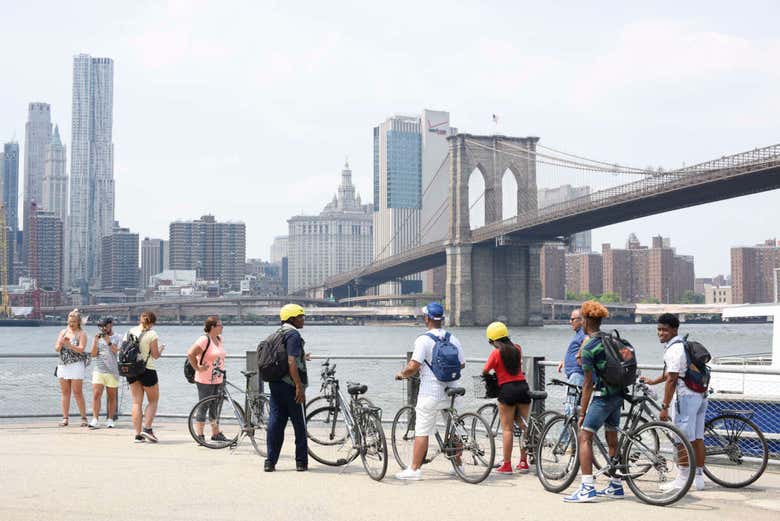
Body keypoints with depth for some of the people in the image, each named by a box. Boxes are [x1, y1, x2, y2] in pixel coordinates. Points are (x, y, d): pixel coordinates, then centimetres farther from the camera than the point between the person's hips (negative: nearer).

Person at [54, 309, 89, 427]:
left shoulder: (81, 333, 0)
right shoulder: (63, 332, 14)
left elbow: (81, 349, -12)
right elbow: (56, 349, 8)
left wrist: (69, 345, -25)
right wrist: (60, 343, -13)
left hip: (76, 365, -5)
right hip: (63, 365, 5)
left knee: (77, 393, -6)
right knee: (65, 393, 6)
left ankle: (84, 418, -1)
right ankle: (65, 418, 9)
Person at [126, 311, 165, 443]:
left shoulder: (129, 332, 5)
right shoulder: (151, 334, -10)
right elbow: (155, 355, -9)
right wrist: (161, 349, 11)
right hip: (147, 370, -5)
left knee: (136, 402, 9)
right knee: (153, 401, 12)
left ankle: (138, 434, 6)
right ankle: (147, 428, -2)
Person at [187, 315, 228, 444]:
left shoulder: (219, 339, 10)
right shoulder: (204, 340, -16)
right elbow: (190, 353, -23)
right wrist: (197, 368, -17)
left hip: (218, 379, 8)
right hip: (205, 380, -8)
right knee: (203, 407, -2)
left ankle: (216, 433, 23)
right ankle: (199, 435, 5)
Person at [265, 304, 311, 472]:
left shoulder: (277, 335, 16)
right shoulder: (293, 334, -12)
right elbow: (291, 362, -22)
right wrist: (299, 386, -24)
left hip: (274, 384, 8)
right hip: (289, 385, -8)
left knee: (275, 422, 7)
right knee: (299, 425, 3)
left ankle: (270, 461, 5)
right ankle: (301, 462, 7)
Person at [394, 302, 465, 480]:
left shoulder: (423, 340, -13)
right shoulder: (452, 339, 5)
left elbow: (413, 366, -21)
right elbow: (462, 364, 10)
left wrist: (402, 374, -2)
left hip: (429, 392, -5)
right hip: (450, 392, 6)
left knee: (422, 432, -2)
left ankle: (414, 469, 0)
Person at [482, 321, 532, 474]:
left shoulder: (496, 352, -8)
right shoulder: (517, 348, 7)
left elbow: (485, 371, -5)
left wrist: (484, 376, 18)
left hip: (507, 389, -5)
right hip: (523, 387, 5)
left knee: (507, 429, 1)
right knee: (523, 426, 12)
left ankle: (507, 465, 2)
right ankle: (523, 462, 18)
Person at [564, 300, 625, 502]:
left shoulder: (588, 348, -14)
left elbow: (588, 383, -14)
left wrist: (582, 413, -10)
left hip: (602, 396, -9)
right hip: (618, 395, 9)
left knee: (585, 437, -8)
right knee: (612, 439, 16)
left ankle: (587, 488, -16)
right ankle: (616, 486, 23)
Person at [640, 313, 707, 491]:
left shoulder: (674, 349, -15)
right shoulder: (683, 344, 16)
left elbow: (672, 380, -18)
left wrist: (664, 407, -16)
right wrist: (653, 381, 35)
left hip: (686, 396, -10)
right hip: (701, 395, 10)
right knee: (697, 437, 12)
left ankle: (683, 479, 2)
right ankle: (699, 478, 17)